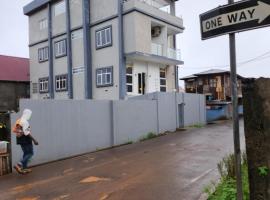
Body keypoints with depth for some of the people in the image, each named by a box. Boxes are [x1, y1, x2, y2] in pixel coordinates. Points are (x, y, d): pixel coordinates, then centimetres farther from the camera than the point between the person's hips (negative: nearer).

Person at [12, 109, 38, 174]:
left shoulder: (18, 121, 11)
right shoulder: (25, 122, -18)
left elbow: (15, 130, 16)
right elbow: (27, 133, -21)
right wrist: (34, 140, -18)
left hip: (20, 140, 10)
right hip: (26, 140, -10)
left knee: (26, 153, 17)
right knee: (30, 153, -1)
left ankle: (24, 168, 20)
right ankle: (19, 165, -10)